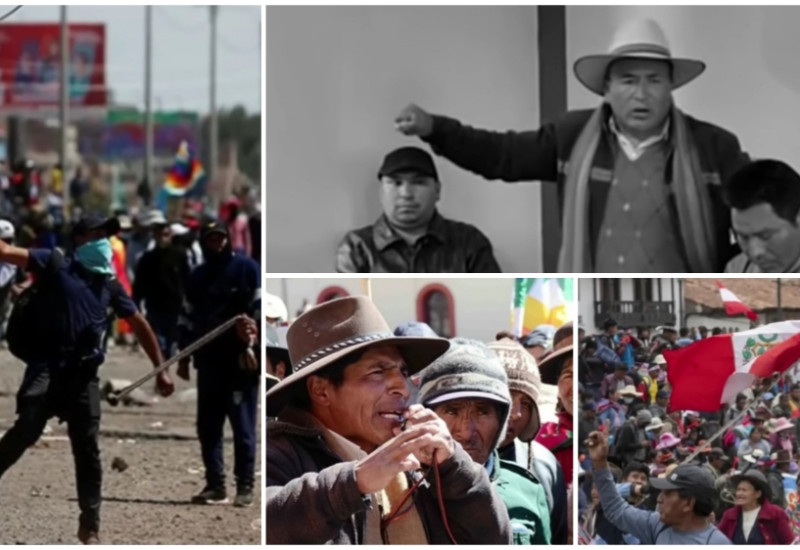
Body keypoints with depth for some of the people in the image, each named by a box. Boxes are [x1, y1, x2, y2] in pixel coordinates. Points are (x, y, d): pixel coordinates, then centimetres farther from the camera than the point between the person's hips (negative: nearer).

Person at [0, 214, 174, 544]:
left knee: (87, 448, 4)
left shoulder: (109, 284, 15)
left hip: (83, 373, 4)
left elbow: (138, 324, 23)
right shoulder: (55, 264, 3)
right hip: (47, 366, -4)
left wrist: (160, 370, 21)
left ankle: (90, 526, 13)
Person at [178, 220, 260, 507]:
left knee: (243, 426, -2)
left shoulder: (247, 268, -1)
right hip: (209, 359, 5)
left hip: (241, 359, -5)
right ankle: (215, 485, 13)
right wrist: (184, 356, 14)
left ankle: (245, 486, 2)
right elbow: (187, 317, 19)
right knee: (208, 426, 6)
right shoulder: (197, 276, 14)